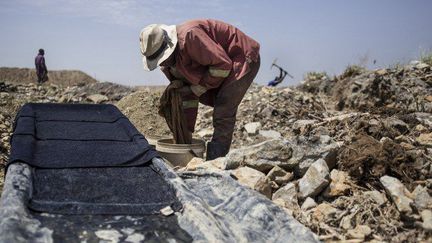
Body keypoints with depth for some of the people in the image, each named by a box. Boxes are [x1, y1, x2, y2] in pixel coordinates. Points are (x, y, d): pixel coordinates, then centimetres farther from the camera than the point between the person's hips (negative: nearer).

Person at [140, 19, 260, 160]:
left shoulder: (189, 36, -32)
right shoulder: (167, 63, -3)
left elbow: (223, 64, -29)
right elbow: (187, 96, 1)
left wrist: (197, 88, -19)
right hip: (221, 65, 9)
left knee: (223, 111, -17)